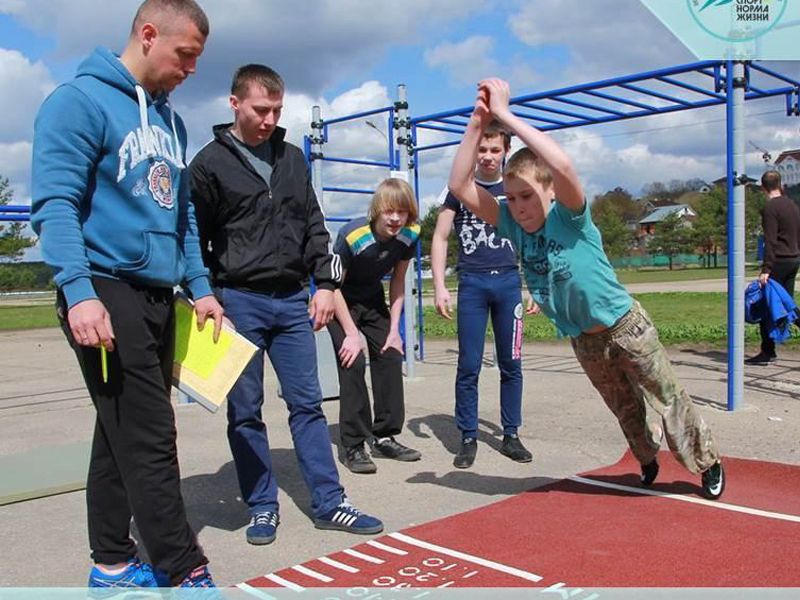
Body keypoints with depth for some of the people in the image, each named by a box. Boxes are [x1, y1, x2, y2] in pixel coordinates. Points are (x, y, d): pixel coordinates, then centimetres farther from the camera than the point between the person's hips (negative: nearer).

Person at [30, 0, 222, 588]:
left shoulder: (170, 121, 18)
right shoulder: (81, 99, -6)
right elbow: (55, 203, -14)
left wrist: (200, 286, 14)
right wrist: (78, 290, -23)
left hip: (159, 298, 8)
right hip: (107, 294, -8)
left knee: (124, 436, 13)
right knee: (149, 440, -6)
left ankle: (113, 563, 25)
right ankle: (186, 573, 3)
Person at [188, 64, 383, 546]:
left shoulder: (292, 157, 12)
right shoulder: (211, 163, -1)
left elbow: (313, 226, 14)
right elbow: (195, 240, -1)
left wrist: (326, 283, 5)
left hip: (293, 299, 4)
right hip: (239, 301, -3)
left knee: (307, 403, 5)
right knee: (246, 411, 4)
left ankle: (329, 504, 11)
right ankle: (263, 506, 17)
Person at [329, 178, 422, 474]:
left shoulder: (409, 235, -17)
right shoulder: (352, 236, -32)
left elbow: (398, 280, -3)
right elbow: (334, 286, -23)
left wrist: (394, 328, -6)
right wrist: (351, 335, -23)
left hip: (372, 299, 5)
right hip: (341, 301, -5)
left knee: (390, 356, -2)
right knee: (353, 363, -17)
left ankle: (384, 437, 11)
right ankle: (354, 446, -8)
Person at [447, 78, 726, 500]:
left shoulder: (570, 216, -25)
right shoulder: (512, 224, -12)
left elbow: (562, 165, -46)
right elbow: (460, 186, -20)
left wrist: (505, 115, -41)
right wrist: (478, 121, -29)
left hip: (625, 325, -5)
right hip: (582, 339, 5)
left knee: (667, 398, 10)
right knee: (625, 409, 24)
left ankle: (708, 462, 32)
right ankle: (648, 459, 49)